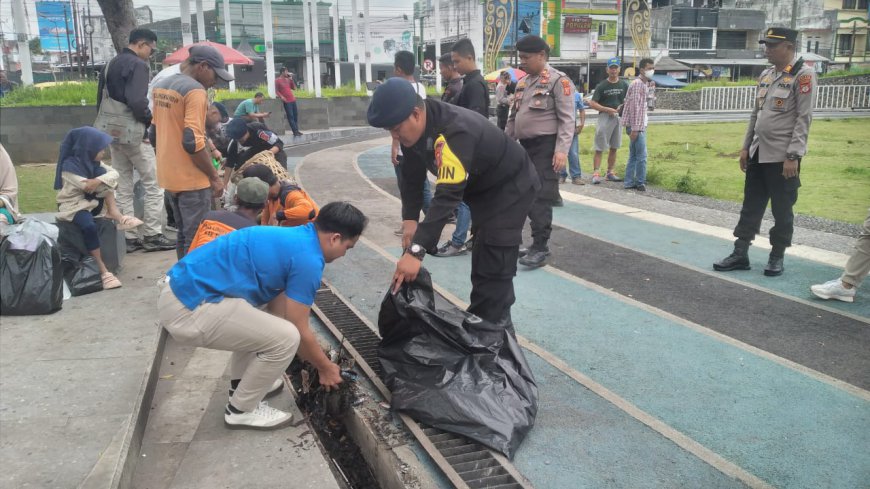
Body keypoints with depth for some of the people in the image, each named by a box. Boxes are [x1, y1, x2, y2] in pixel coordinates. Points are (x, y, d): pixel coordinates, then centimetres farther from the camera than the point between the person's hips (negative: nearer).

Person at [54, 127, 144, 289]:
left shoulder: (93, 162, 6)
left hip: (93, 203, 6)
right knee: (89, 226, -37)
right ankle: (102, 270, -34)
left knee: (103, 174, -14)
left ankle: (114, 213, -17)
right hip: (73, 206, -6)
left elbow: (114, 173, -12)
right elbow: (88, 187, -24)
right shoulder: (69, 165, -16)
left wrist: (97, 181, -30)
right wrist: (103, 181, -10)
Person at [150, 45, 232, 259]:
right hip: (191, 179, -9)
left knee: (184, 236, 18)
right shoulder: (195, 90, -16)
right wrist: (214, 177, -14)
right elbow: (193, 143, -22)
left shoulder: (161, 86, 13)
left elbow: (154, 135, 19)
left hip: (169, 176, 9)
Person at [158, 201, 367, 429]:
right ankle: (242, 409, 12)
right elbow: (299, 331, -5)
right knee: (286, 338, -7)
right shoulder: (307, 259, -11)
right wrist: (326, 368, 13)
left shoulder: (291, 238, 17)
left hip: (182, 289, 10)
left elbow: (277, 306, 24)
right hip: (188, 310, -10)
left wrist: (314, 357, 31)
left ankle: (242, 384, 38)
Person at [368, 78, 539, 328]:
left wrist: (416, 251, -50)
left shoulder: (455, 132, -39)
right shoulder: (415, 127, -13)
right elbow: (412, 176, -2)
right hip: (481, 188, 9)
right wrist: (410, 219, -16)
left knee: (494, 267, -14)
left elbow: (448, 195, -46)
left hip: (511, 186, -8)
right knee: (481, 263, 17)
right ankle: (479, 323, 30)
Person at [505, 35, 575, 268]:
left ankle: (540, 248, -7)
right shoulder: (523, 82, 16)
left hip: (546, 147, -8)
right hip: (526, 146, 8)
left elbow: (567, 119, -13)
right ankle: (537, 244, 19)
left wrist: (562, 150, -22)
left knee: (541, 197, -10)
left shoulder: (559, 81, -7)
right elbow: (513, 117, 21)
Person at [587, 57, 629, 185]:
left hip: (619, 117, 5)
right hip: (605, 117, -5)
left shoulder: (624, 85, 9)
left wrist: (623, 106, -6)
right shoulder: (601, 86, -4)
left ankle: (610, 173, 18)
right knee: (599, 148, -9)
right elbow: (592, 103, -8)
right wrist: (607, 109, -17)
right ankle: (595, 173, -11)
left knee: (614, 147, 10)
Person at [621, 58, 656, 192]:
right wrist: (635, 128, -22)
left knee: (633, 155, 12)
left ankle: (629, 182, 17)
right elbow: (635, 107, -19)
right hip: (636, 126, -10)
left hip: (640, 125, 10)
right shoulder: (638, 83, -13)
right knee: (642, 156, -6)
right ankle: (640, 182, 2)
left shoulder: (645, 84, 17)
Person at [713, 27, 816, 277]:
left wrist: (793, 156, -19)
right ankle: (740, 254, 16)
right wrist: (746, 147, 14)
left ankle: (777, 257, 16)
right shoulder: (765, 75, 12)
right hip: (758, 154, 7)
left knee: (782, 210, 4)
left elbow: (803, 119, -15)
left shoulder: (803, 74, -10)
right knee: (751, 206, 10)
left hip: (782, 157, -7)